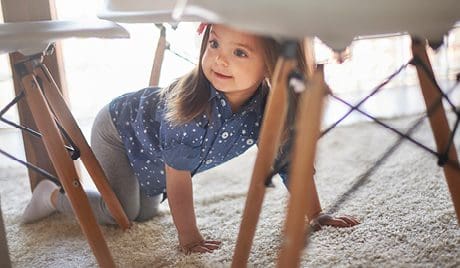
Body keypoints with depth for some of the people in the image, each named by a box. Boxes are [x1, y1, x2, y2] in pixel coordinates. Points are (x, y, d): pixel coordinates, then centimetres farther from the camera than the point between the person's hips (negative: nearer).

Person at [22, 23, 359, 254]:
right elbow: (178, 178, -34)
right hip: (118, 126, -5)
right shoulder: (191, 101, -43)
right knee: (123, 214, -3)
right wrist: (189, 237, -25)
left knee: (146, 214, 15)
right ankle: (54, 195, 19)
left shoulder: (270, 110, -28)